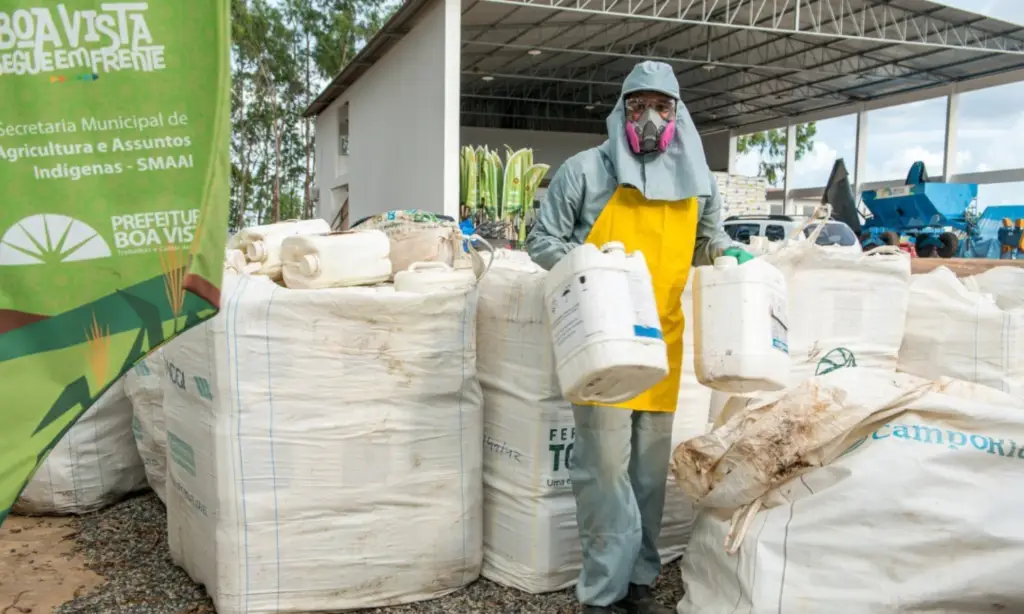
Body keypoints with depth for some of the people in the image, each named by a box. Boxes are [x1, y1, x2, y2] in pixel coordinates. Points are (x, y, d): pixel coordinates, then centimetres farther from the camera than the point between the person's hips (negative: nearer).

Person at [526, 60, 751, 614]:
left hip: (661, 340, 5)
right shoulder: (585, 170, -3)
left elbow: (708, 238, 25)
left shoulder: (698, 180, 11)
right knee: (606, 464, -5)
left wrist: (727, 253, 3)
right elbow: (542, 242, 0)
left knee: (650, 467, 11)